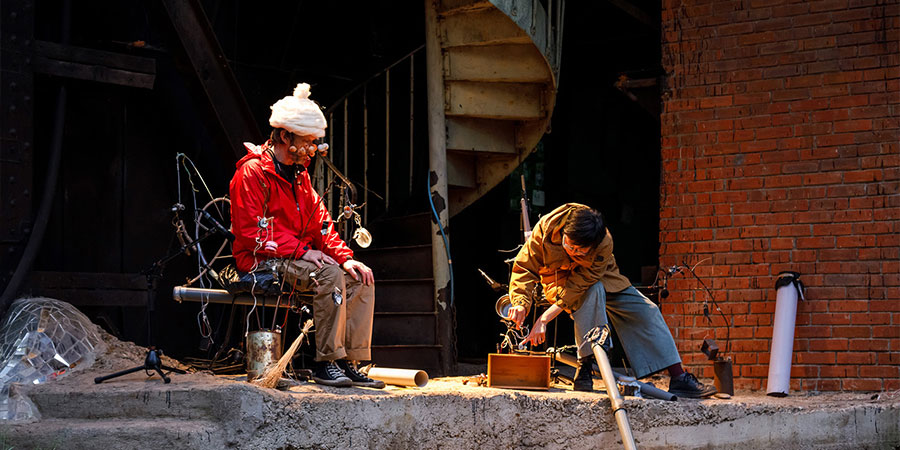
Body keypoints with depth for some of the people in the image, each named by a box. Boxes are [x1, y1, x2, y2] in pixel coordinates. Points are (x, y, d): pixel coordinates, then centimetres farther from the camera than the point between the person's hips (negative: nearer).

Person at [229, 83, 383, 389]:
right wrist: (302, 250, -22)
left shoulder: (299, 174, 18)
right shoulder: (253, 172, -11)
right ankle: (326, 362, -28)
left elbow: (319, 222, 16)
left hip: (299, 257, 9)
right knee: (330, 274, -31)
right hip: (262, 260, -9)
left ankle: (349, 363, -10)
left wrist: (344, 257, -2)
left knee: (360, 279, -8)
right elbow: (253, 232, -18)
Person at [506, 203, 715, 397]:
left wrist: (544, 319, -43)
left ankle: (678, 379, -7)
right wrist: (520, 303, -45)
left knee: (647, 312, -12)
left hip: (602, 278, 2)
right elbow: (524, 268, -26)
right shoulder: (546, 228, -32)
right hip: (559, 281, -2)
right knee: (594, 292, -37)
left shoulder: (604, 243, -33)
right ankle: (584, 368, -35)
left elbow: (579, 284, -37)